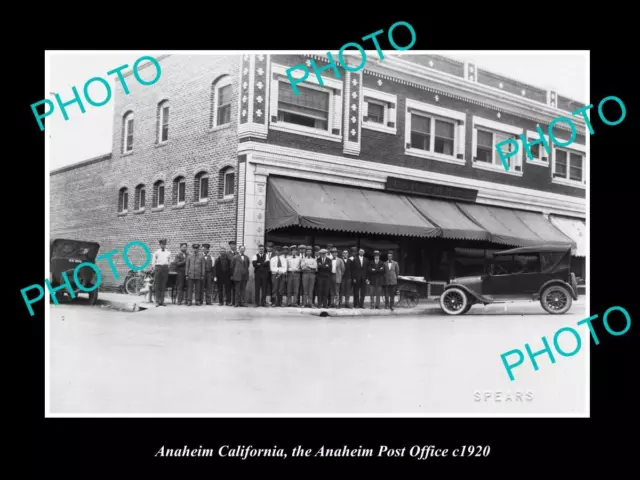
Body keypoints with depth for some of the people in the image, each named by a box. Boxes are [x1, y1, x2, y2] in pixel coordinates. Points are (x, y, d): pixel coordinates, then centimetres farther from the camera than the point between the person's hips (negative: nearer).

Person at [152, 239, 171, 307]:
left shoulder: (168, 253, 13)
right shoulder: (156, 252, 7)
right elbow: (153, 262, 7)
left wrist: (168, 267, 6)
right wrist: (154, 269, -1)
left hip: (165, 268, 2)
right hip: (158, 267, -2)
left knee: (163, 286, 3)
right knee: (157, 285, -3)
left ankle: (162, 301, 6)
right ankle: (157, 301, -1)